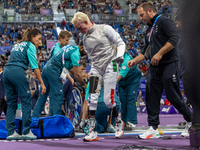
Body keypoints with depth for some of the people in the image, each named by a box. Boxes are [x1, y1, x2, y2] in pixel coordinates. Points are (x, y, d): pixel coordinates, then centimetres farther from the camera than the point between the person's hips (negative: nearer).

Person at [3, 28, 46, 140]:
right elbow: (35, 67, -3)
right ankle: (26, 132, -2)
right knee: (26, 101, -1)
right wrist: (42, 83, -1)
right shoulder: (30, 46, 3)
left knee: (11, 103, 10)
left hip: (6, 71, 8)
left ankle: (11, 132, 6)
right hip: (17, 72, -8)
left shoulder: (18, 45, 27)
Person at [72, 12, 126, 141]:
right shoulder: (85, 39, 14)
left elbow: (120, 42, -1)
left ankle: (119, 122, 21)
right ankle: (93, 131, -6)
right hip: (96, 68, 5)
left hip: (110, 67, -5)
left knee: (108, 100, -7)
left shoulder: (104, 29, -3)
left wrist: (120, 55, -17)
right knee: (92, 98, -9)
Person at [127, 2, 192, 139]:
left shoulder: (164, 22, -6)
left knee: (173, 97, -5)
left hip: (169, 65, -9)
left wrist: (159, 54, -21)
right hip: (154, 68, 9)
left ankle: (191, 122, 15)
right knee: (151, 97, 0)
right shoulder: (149, 30, 22)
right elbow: (146, 52, 28)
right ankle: (153, 129, 3)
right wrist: (135, 61, 13)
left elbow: (174, 38, -19)